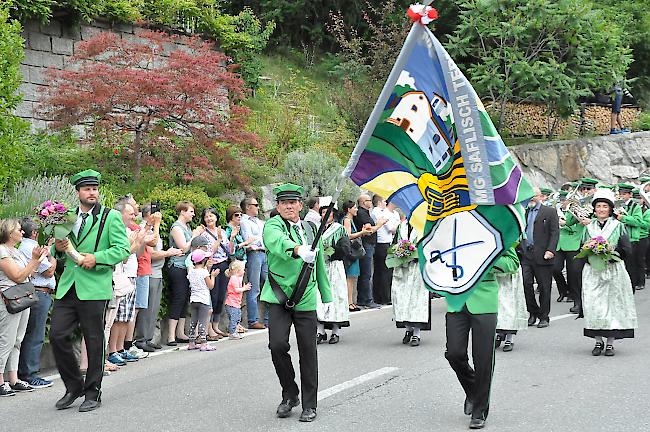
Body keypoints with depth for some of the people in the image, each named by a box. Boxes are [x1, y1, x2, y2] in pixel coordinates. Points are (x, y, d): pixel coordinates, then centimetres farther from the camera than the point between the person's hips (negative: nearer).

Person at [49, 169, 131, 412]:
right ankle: (73, 387, 17)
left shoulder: (111, 217, 1)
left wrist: (96, 258, -19)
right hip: (67, 287, 4)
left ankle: (93, 393, 16)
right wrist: (58, 249, 0)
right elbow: (59, 255, 23)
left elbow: (123, 250, -7)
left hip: (94, 288, -4)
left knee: (94, 341, 3)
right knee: (57, 335, -1)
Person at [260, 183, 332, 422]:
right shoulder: (273, 225, -4)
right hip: (279, 297, -3)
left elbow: (320, 264, 19)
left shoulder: (311, 228, 11)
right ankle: (289, 394, 9)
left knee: (308, 352, 4)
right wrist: (298, 249, -49)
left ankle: (309, 405, 18)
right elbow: (278, 241, -29)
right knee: (277, 344, -15)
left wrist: (327, 295, 18)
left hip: (306, 298, 3)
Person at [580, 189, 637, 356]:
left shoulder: (618, 226, 3)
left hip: (613, 272, -2)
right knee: (593, 305, -4)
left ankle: (610, 343, 7)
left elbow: (627, 249, -2)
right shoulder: (589, 227, 11)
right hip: (593, 272, 2)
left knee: (612, 304, -1)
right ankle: (598, 341, 8)